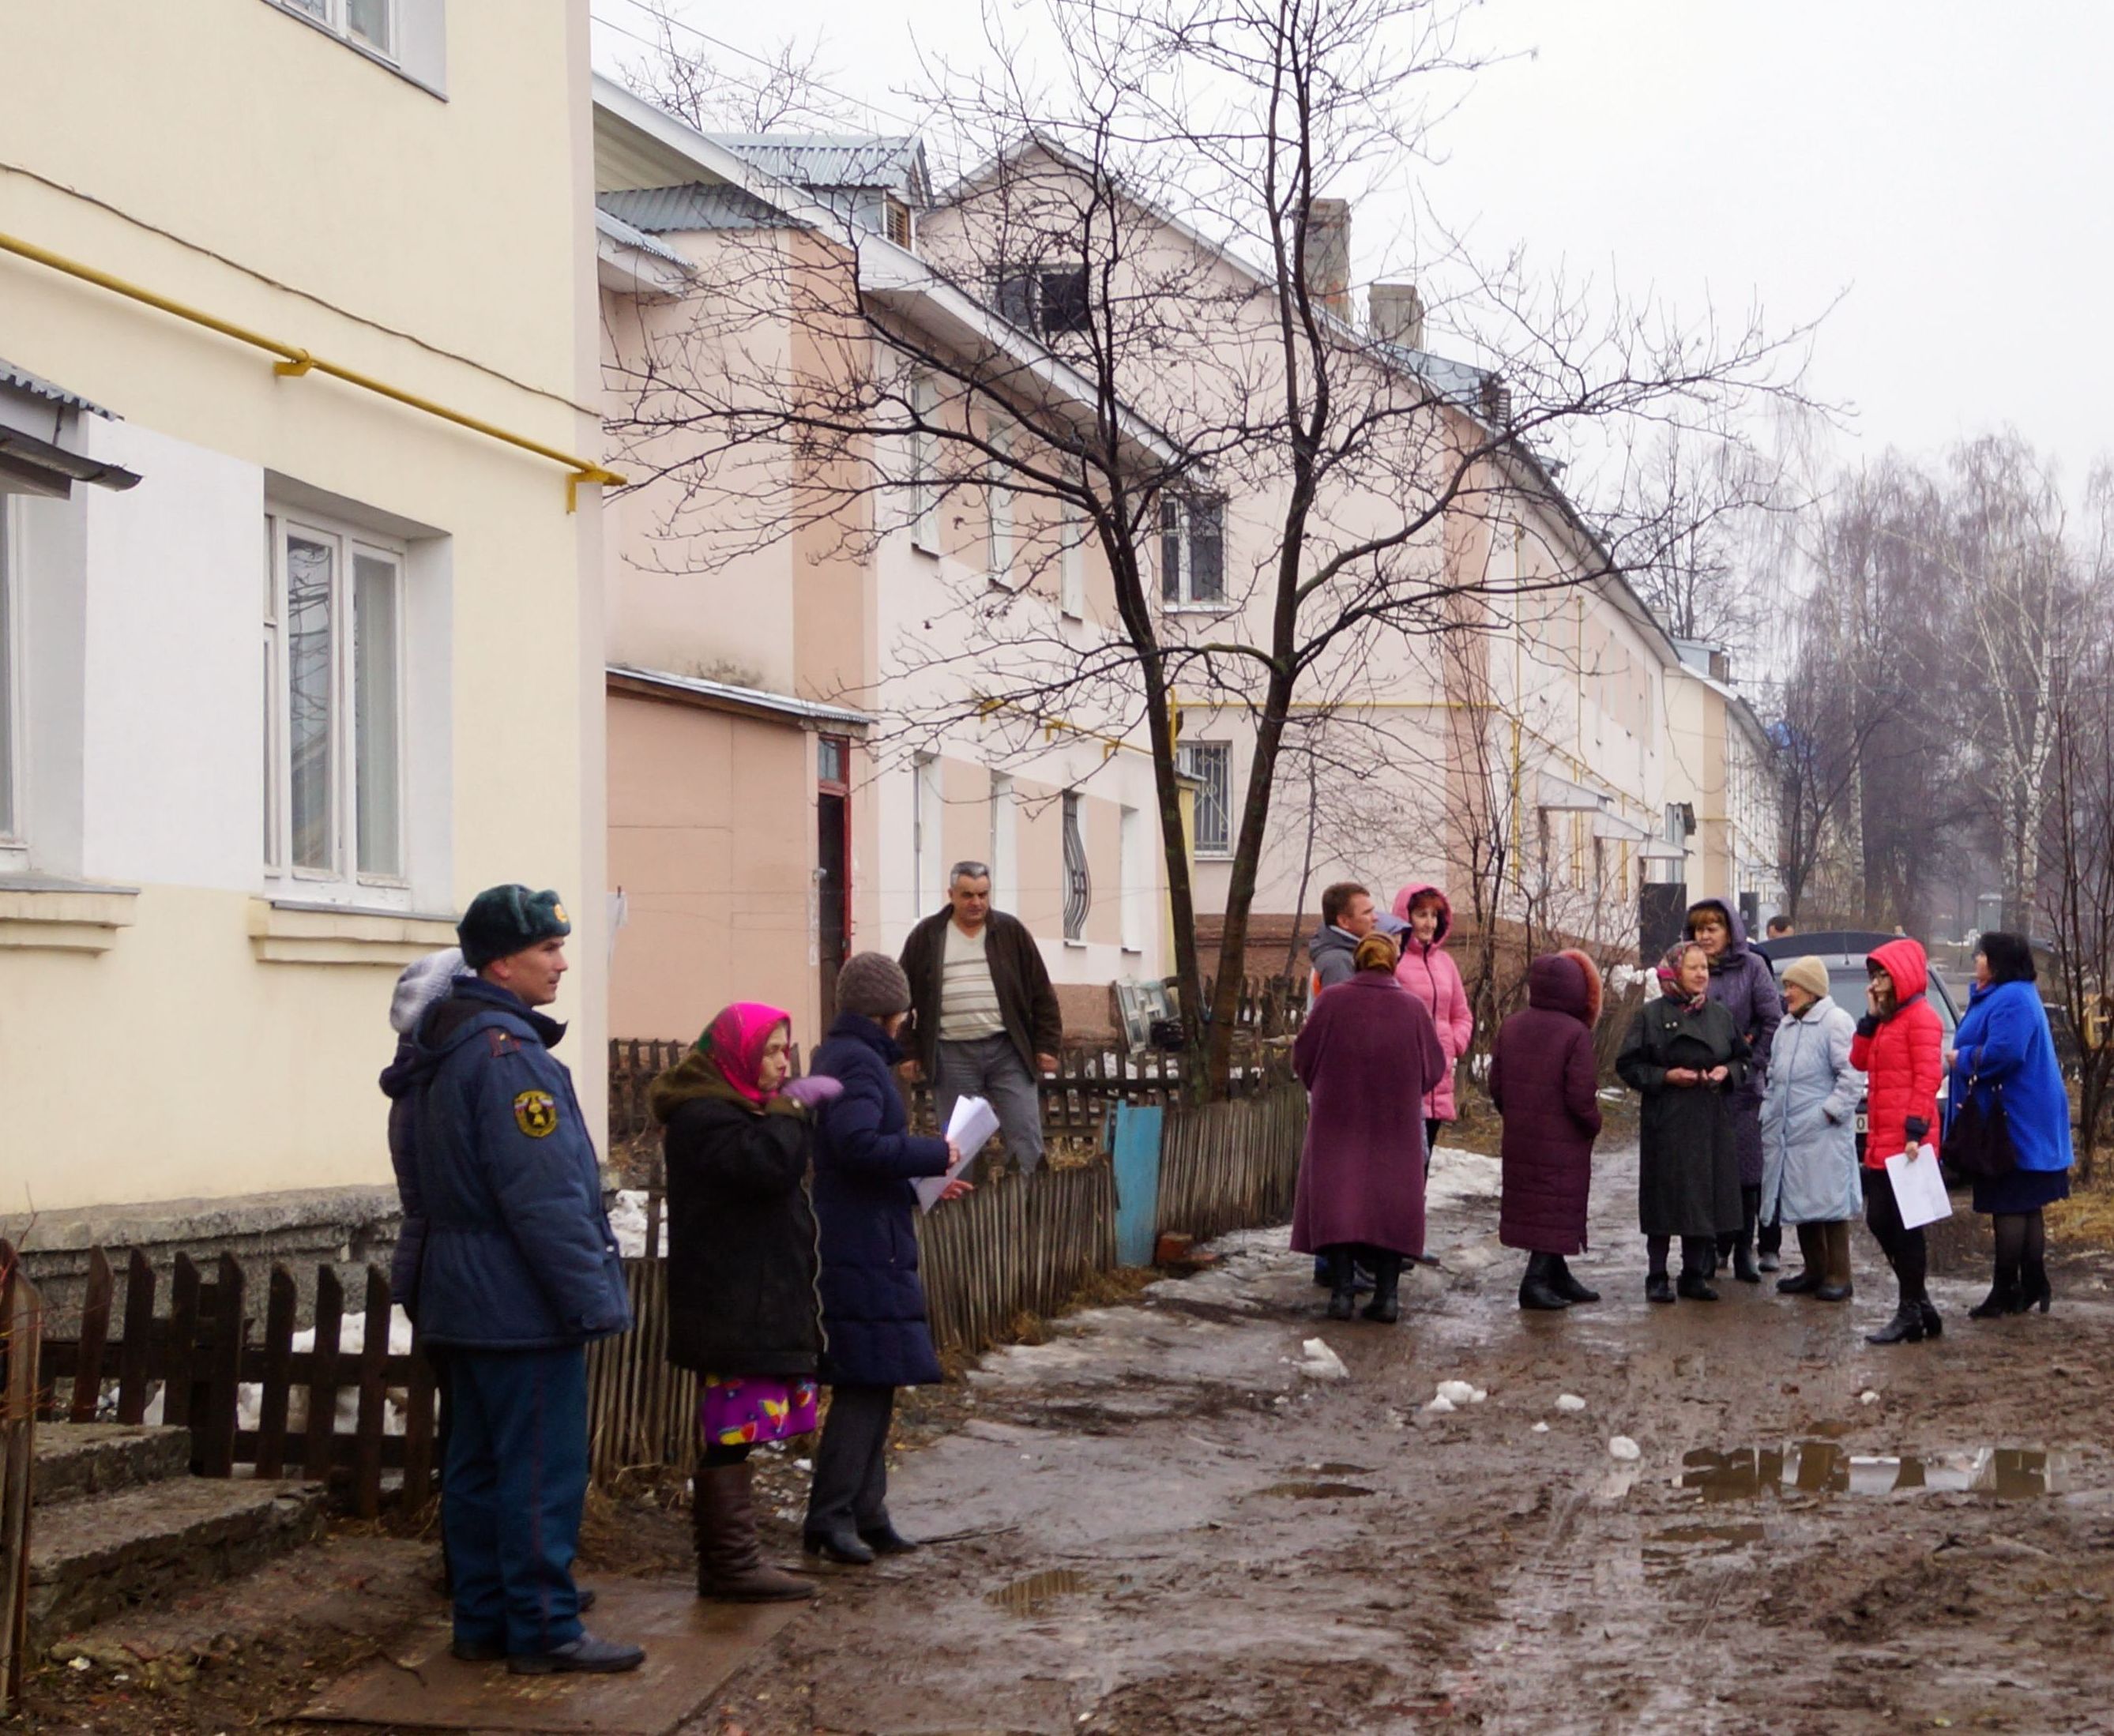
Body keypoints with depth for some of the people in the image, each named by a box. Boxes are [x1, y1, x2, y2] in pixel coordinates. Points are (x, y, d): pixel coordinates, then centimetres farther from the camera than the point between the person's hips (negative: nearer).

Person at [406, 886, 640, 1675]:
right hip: (523, 1305, -10)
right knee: (542, 1469, -5)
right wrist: (592, 1299, -18)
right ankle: (544, 1631, -1)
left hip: (463, 1301, 10)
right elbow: (544, 1196, -23)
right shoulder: (509, 1053, -19)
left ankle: (483, 1621, 20)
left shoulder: (449, 1047, 14)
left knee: (478, 1462, 14)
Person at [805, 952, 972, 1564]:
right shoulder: (860, 1063, -14)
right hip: (866, 1253, -11)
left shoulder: (839, 1056, 17)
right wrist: (935, 1155, -16)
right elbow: (858, 1144, -28)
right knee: (867, 1384, -8)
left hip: (856, 1249, 11)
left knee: (871, 1387, 14)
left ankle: (865, 1513, 19)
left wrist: (923, 1184, 19)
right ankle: (830, 1518, -5)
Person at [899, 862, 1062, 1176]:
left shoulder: (1011, 932, 5)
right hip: (953, 1054, 0)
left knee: (1026, 1138, -3)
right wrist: (907, 1052, 2)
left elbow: (1042, 994, 7)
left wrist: (1047, 1045, 1)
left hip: (1008, 1051, 0)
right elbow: (904, 998, 7)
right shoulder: (926, 937, 4)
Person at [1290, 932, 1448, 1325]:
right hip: (1396, 1126, 1)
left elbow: (1303, 1058, -2)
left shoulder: (1331, 1001, -8)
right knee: (1390, 1201, 8)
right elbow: (1434, 1068, 2)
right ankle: (1386, 1294, 4)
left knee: (1337, 1199, 4)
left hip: (1338, 1120, -1)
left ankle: (1341, 1290, -3)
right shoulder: (1412, 1008, -5)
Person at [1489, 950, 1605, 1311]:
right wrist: (1593, 1124, 0)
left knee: (1533, 1206, 15)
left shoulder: (1510, 1027, 1)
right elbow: (1581, 1095, -18)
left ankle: (1557, 1278, 25)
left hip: (1520, 1138, 6)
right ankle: (1537, 1280, -4)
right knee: (1557, 1209, 2)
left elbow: (1496, 1085, 5)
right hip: (1562, 1143, -6)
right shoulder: (1575, 1033, -17)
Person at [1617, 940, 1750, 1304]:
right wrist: (1666, 1076, -14)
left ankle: (1694, 1275, 14)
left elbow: (1742, 1058, 18)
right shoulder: (1651, 1015, -2)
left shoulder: (1719, 1014, 10)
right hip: (1666, 1121, -4)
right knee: (1665, 1199, -4)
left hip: (1712, 1123, 4)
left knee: (1705, 1198, 4)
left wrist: (1727, 1072, -3)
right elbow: (1628, 1066, -2)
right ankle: (1657, 1278, 5)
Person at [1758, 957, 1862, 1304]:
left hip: (1823, 1136, -9)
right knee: (1799, 1203, 12)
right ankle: (1814, 1270, 22)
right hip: (1787, 1133, 9)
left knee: (1829, 1203, -6)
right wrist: (1769, 1112, 16)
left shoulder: (1836, 1022, -9)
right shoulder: (1787, 1026, 19)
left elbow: (1851, 1076, -15)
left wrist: (1831, 1111, -17)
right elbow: (1774, 1076, 26)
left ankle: (1838, 1275, -2)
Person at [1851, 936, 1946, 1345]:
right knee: (1879, 1220, 10)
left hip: (1905, 1141, -10)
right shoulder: (1888, 1019, 21)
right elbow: (1859, 1061, 18)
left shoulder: (1921, 1017, -9)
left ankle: (1911, 1315, 0)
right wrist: (1871, 1017, 9)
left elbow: (1928, 1077, -16)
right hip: (1881, 1142, 10)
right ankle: (1919, 1307, 17)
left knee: (1904, 1224, -6)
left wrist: (1915, 1130, -22)